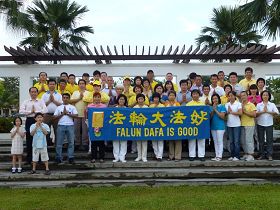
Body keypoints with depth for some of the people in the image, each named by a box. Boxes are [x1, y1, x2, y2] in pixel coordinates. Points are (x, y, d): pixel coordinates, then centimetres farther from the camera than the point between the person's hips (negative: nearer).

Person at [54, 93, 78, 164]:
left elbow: (76, 115, -1)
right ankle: (59, 158, 7)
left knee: (71, 142, -1)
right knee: (59, 143, 0)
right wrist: (62, 113, -4)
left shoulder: (72, 107, 11)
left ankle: (71, 158, 3)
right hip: (61, 125, 1)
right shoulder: (59, 107, 13)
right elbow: (55, 117, 6)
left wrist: (67, 113, -7)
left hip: (70, 125, 0)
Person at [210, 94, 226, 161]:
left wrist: (215, 110, -11)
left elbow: (222, 116, -12)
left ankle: (220, 156, -2)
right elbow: (210, 117, 5)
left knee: (220, 141, -4)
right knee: (215, 142, 9)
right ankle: (216, 155, 14)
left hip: (220, 127, -6)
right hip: (213, 126, 6)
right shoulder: (211, 107, 11)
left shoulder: (222, 107, -3)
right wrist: (213, 110, -7)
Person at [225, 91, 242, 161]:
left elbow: (240, 113, -13)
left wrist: (231, 112, -11)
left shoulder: (238, 104, -2)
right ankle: (232, 155, 15)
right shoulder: (227, 104, 10)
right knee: (231, 141, 8)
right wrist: (228, 112, -9)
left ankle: (237, 156, 3)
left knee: (236, 141, -3)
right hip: (229, 125, 4)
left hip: (236, 125, -4)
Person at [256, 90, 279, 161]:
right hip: (260, 124, 1)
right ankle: (262, 154, 13)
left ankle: (269, 155, 4)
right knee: (261, 140, 5)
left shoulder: (272, 104, 4)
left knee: (269, 140, -1)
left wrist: (268, 111, -14)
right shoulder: (258, 105, 5)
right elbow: (256, 114, -4)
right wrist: (263, 111, -15)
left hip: (269, 124, -1)